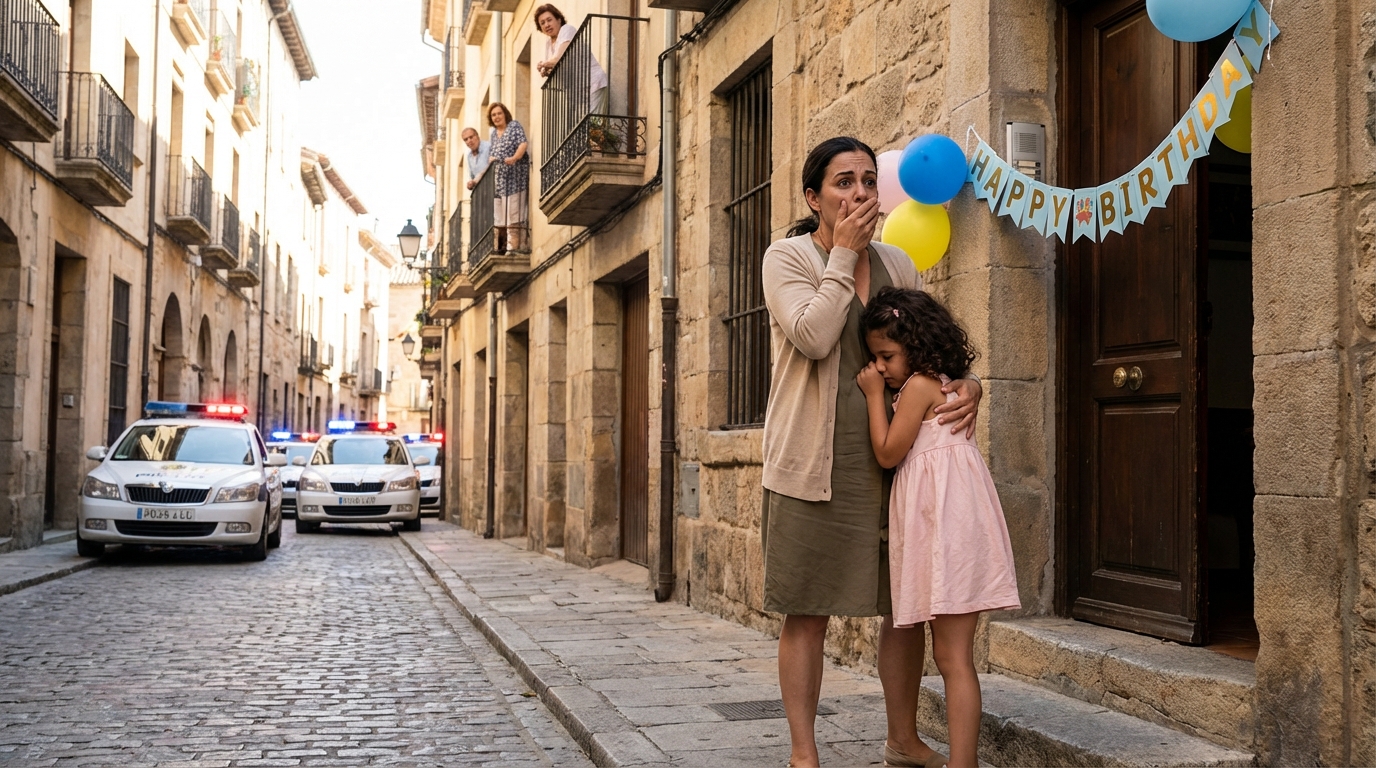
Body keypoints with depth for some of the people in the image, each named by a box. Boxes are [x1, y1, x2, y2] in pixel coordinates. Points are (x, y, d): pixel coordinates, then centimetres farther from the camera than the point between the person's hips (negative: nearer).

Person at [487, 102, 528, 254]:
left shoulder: (515, 126, 1)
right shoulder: (493, 134, 20)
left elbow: (523, 144, -12)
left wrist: (514, 158, -27)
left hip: (514, 176, -7)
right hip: (499, 178, 7)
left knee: (513, 211, -12)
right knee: (499, 214, 4)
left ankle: (513, 245, -13)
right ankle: (500, 247, 6)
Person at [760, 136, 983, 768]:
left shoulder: (897, 265, 13)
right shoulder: (787, 257, -2)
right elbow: (813, 337, -19)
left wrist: (965, 386, -6)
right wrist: (843, 253, -12)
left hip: (891, 462, 5)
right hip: (814, 466, -5)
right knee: (807, 611, 2)